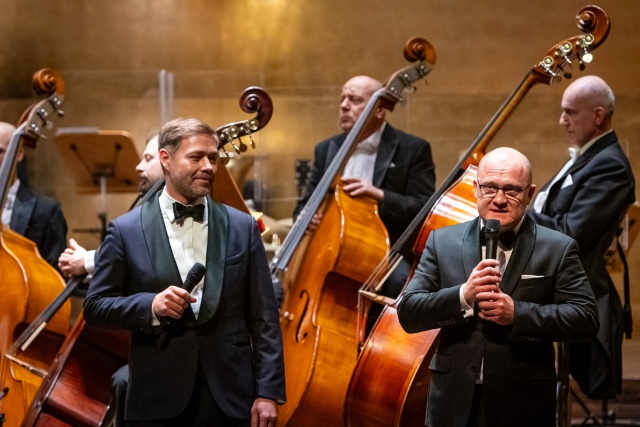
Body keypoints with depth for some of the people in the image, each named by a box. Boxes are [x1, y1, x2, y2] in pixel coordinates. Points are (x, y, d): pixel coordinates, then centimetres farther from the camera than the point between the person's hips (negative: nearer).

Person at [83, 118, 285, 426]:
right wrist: (150, 306, -15)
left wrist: (268, 392, -3)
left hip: (230, 400, 1)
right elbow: (95, 308, 2)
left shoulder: (242, 228, 7)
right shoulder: (126, 231, 2)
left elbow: (264, 319, 4)